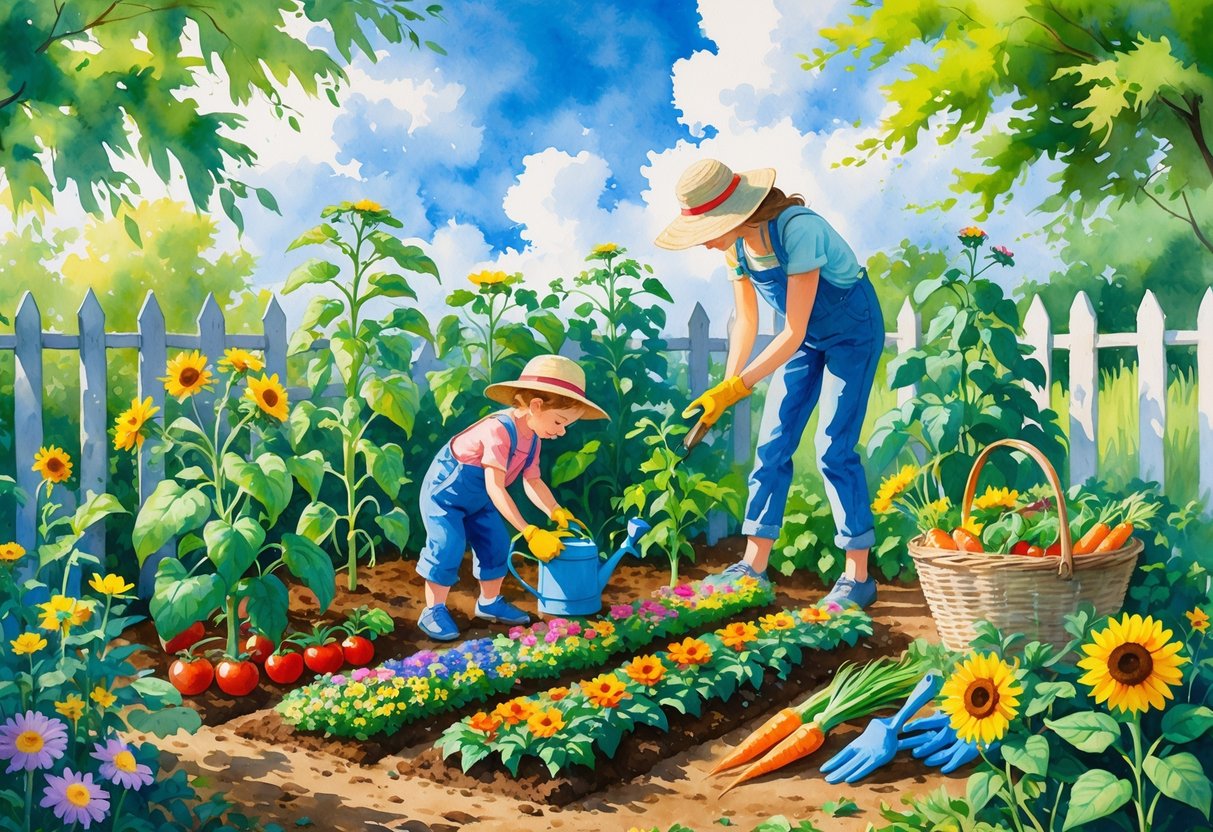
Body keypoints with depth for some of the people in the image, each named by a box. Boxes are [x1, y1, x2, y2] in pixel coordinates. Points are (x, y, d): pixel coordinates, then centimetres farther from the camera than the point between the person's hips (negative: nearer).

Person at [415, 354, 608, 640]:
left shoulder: (532, 439, -6)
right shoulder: (499, 430, -36)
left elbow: (533, 481, 2)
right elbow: (495, 488, -38)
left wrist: (557, 512, -15)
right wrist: (529, 532, -39)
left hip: (478, 499, 9)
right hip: (444, 491, -9)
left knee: (496, 545, 9)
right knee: (448, 547, -15)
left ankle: (490, 602, 26)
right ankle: (433, 611, -2)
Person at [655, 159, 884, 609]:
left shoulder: (797, 229, -34)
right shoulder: (736, 243, -11)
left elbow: (793, 333, -32)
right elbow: (746, 321, -1)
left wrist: (735, 387, -34)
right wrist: (724, 390, -10)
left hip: (852, 331, -7)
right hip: (806, 336, 7)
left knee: (834, 448, -11)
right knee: (772, 445, 1)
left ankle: (858, 577, -2)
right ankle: (754, 566, 7)